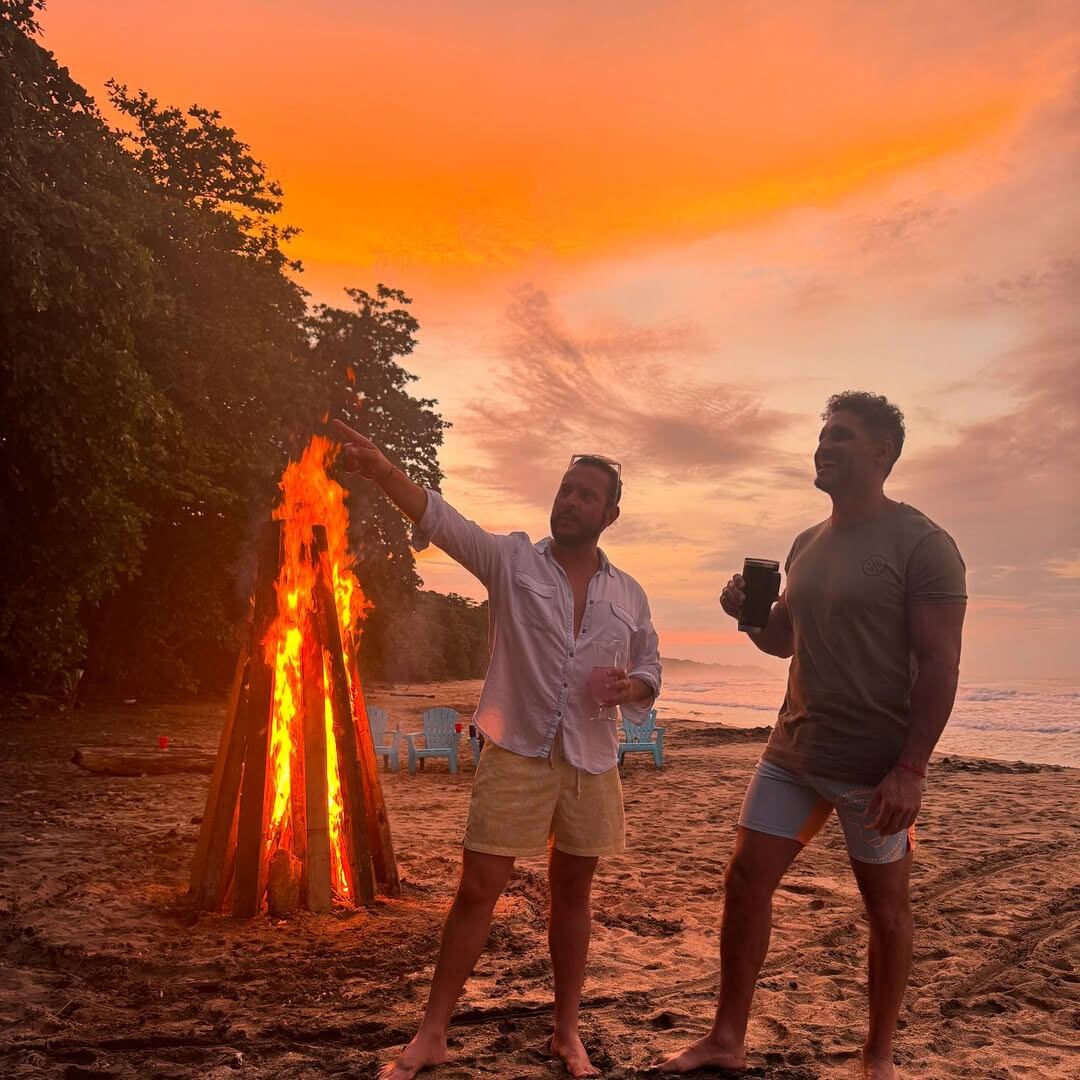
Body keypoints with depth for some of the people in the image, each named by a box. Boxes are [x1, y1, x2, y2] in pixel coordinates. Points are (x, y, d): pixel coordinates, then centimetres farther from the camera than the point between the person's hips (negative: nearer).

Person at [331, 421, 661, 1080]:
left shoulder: (629, 594, 8)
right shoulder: (512, 560, -2)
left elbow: (650, 668, 18)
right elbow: (442, 519, -17)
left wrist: (635, 687, -7)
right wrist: (382, 470, -34)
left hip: (592, 762, 3)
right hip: (516, 754, -3)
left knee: (573, 894, 13)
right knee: (478, 890, 0)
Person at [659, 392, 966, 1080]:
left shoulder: (921, 544, -11)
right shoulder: (807, 546, 11)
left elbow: (940, 666, -15)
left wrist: (910, 770, -21)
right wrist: (749, 614, 0)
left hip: (876, 766, -6)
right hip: (794, 752, 7)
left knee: (886, 907, 8)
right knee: (746, 879, 5)